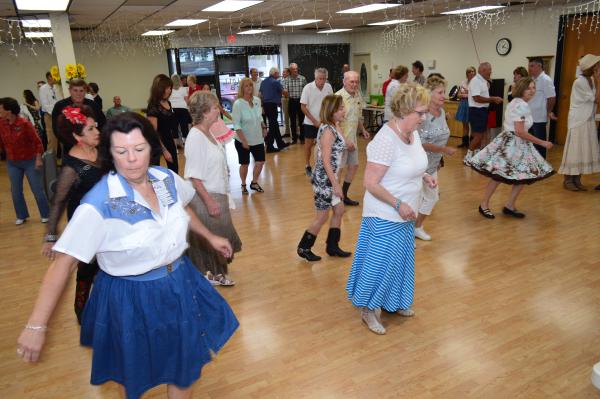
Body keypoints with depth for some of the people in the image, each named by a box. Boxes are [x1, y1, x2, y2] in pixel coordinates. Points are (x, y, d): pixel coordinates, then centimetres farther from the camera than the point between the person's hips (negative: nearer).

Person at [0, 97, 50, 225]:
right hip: (12, 163, 5)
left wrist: (38, 159, -15)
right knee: (15, 191, 10)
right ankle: (21, 216, 26)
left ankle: (45, 214, 18)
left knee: (37, 189, 3)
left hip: (30, 161, -5)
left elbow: (37, 141, -13)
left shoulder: (25, 124, -18)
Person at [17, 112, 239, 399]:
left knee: (185, 364, 23)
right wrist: (36, 325, -26)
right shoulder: (99, 204, -25)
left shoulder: (167, 179, -9)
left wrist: (210, 237, 20)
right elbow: (63, 263, -25)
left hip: (180, 283, 5)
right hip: (132, 296, -4)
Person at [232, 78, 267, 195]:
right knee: (245, 164, 7)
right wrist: (244, 140, -22)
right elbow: (236, 125, -19)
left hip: (258, 138, 5)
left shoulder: (257, 100, -1)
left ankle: (254, 182, 30)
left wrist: (263, 128, 10)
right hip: (243, 140, -5)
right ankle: (243, 185, 28)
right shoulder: (238, 104, -18)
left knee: (260, 161, 8)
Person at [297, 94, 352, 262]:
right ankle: (303, 248, 20)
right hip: (324, 178, -9)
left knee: (339, 210, 16)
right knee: (322, 216, 3)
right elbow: (325, 161, -23)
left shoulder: (334, 127, 6)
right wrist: (336, 184, -21)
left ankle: (332, 246, 30)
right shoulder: (328, 131, -21)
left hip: (330, 176, 9)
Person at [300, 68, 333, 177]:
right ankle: (308, 166, 24)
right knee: (309, 144, 9)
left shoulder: (328, 87, -4)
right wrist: (315, 121, -15)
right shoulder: (308, 88, -14)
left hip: (324, 122, 3)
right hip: (310, 123, -3)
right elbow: (303, 107, -12)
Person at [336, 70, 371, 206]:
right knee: (339, 169, 0)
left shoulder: (357, 95, 6)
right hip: (341, 139, -8)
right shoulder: (339, 96, -19)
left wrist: (363, 130, 13)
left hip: (352, 138, 8)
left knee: (354, 166, 14)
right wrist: (345, 141, -24)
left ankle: (344, 195, 28)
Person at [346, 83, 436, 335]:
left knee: (401, 260, 21)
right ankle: (369, 310, 25)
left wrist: (423, 176, 1)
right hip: (385, 216, -9)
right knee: (381, 263, 3)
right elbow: (371, 183, -25)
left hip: (405, 214, 9)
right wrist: (398, 204, -26)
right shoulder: (386, 139, -25)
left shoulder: (413, 133, 2)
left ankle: (394, 302, 42)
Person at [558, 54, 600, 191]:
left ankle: (577, 180, 13)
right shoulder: (580, 82, -15)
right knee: (575, 149, -5)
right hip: (578, 120, -8)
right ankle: (567, 180, 2)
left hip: (588, 120, 8)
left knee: (585, 150, 7)